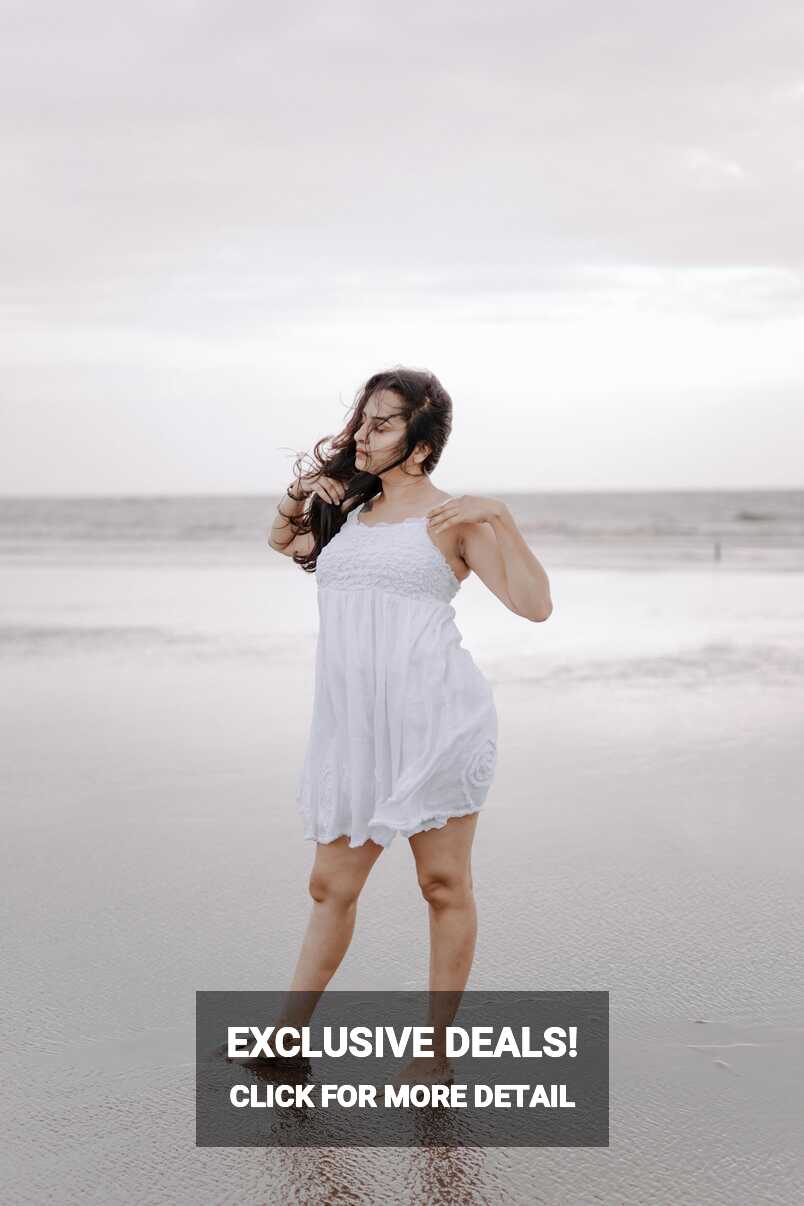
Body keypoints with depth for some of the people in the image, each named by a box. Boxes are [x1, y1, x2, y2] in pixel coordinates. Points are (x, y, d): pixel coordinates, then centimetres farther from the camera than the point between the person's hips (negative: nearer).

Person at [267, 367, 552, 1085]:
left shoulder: (450, 519, 0)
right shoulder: (347, 508, 17)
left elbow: (534, 604, -9)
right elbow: (284, 540, 37)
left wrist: (499, 516, -15)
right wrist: (301, 490, 19)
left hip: (435, 719, -5)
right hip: (355, 726, 6)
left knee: (445, 885, 4)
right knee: (331, 885, 10)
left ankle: (436, 1054, 14)